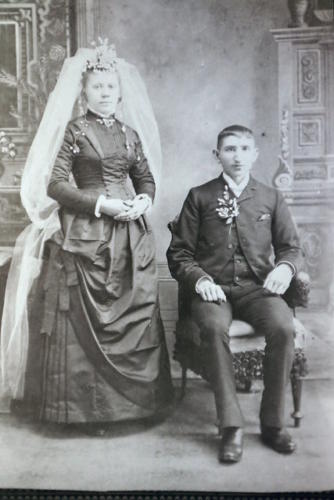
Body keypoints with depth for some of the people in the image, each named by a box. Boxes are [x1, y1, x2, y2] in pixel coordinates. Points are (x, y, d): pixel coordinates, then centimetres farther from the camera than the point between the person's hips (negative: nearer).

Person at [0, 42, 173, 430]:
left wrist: (143, 201, -6)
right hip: (84, 234, -4)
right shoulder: (73, 132, 0)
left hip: (130, 235, 5)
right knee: (84, 321, 0)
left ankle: (131, 397, 21)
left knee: (135, 316, 6)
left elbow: (146, 178, 17)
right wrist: (100, 203, -16)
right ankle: (85, 404, 14)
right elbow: (55, 184, -7)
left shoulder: (131, 133, 13)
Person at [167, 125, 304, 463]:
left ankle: (272, 422, -12)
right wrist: (199, 279, -12)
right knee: (214, 327, -34)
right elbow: (179, 253, 8)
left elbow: (291, 247, 16)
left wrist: (285, 267, -9)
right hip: (214, 289, -1)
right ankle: (231, 428, -24)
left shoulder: (271, 198, 16)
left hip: (257, 288, 1)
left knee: (283, 327, -30)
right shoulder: (199, 197, 11)